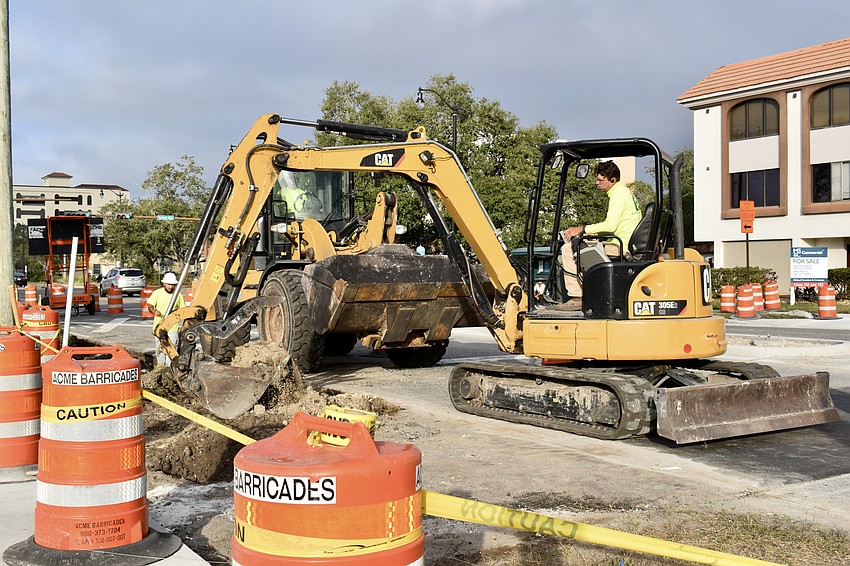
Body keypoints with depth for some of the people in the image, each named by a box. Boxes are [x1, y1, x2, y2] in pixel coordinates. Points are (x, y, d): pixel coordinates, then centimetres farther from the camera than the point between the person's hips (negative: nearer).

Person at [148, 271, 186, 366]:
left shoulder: (178, 294, 5)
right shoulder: (157, 293, 1)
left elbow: (182, 308, 14)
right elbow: (150, 306, -1)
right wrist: (154, 311, -23)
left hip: (172, 326, 0)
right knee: (160, 347, 8)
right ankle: (160, 365, 21)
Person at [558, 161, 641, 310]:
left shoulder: (619, 193, -12)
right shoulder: (625, 192, 20)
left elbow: (610, 225, -23)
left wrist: (582, 229, -14)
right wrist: (582, 231, 14)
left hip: (619, 248, -11)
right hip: (626, 246, 11)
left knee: (569, 249, -14)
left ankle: (577, 298, -15)